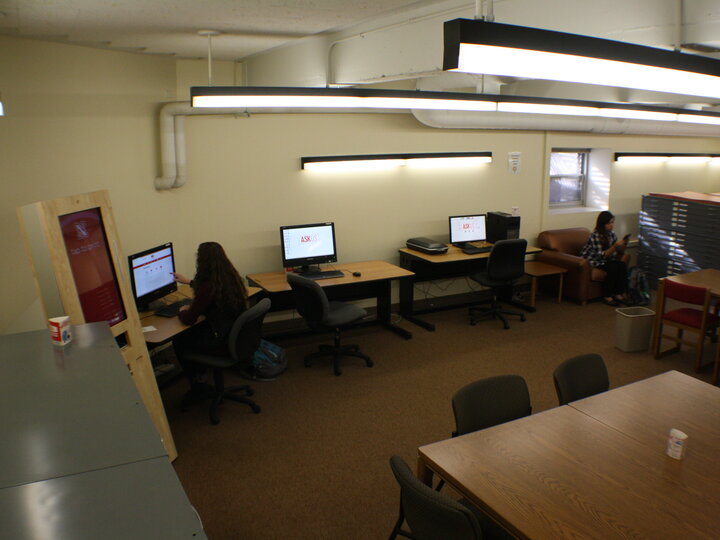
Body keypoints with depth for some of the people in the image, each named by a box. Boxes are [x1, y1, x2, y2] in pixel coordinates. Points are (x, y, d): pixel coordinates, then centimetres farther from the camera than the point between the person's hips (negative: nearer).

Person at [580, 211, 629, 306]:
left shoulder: (611, 234, 0)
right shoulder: (595, 236, -21)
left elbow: (617, 256, 2)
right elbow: (601, 255, -26)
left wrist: (622, 246, -17)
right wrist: (615, 246, -32)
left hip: (605, 260, 7)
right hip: (591, 262, -7)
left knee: (622, 266, -18)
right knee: (613, 268, -28)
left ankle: (618, 294, -13)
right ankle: (607, 296, -18)